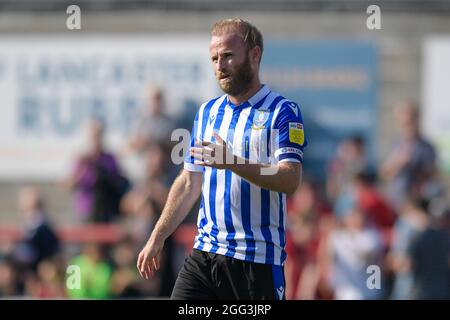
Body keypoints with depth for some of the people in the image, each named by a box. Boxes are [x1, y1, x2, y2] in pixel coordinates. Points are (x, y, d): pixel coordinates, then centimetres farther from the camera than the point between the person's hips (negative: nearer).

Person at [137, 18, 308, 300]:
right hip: (205, 253, 5)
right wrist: (157, 237, 14)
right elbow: (189, 183, 19)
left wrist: (232, 162, -29)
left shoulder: (282, 112, -5)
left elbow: (290, 180, -18)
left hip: (258, 259, -5)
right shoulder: (207, 112, 15)